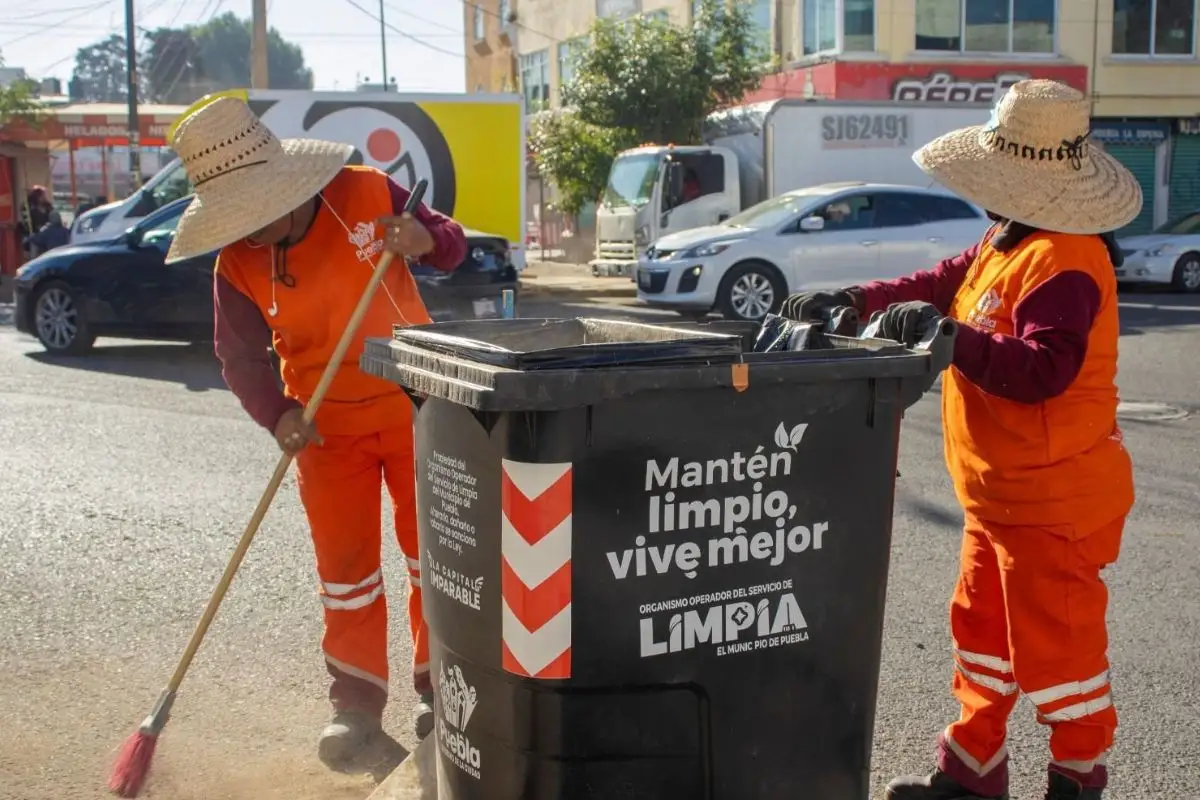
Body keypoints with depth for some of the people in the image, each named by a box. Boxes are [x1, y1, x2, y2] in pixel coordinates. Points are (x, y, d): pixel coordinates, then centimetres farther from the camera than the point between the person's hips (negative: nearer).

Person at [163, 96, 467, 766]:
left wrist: (427, 239, -26)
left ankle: (440, 681, 25)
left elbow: (451, 245, -2)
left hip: (415, 407, -1)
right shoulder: (237, 264, -10)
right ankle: (357, 699, 21)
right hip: (330, 427, 1)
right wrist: (278, 414, -26)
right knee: (346, 565, 7)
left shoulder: (368, 192, -14)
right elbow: (241, 356, -8)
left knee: (433, 549, 9)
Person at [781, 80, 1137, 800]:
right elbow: (939, 285, 13)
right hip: (999, 496, 10)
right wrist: (850, 300, 1)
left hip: (1054, 502, -10)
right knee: (982, 627, 19)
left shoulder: (1064, 262, -23)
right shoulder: (1001, 247, 9)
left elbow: (1043, 369, -31)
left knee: (1054, 646, 3)